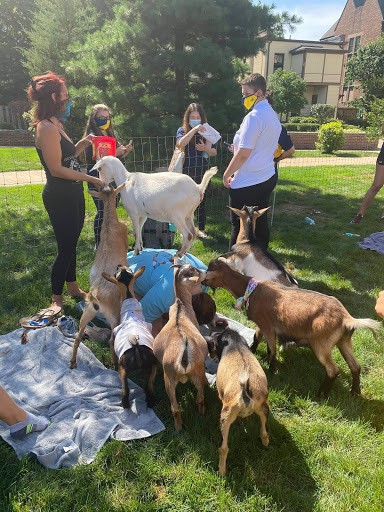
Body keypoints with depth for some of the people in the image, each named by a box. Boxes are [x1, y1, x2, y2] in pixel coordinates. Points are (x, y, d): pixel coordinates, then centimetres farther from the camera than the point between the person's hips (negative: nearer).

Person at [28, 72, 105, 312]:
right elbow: (56, 169, -22)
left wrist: (82, 144, 4)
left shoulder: (57, 125, 13)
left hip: (73, 194, 10)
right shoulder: (47, 128, -18)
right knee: (66, 247, -2)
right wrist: (91, 179, -19)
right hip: (59, 197, -10)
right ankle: (57, 299, 14)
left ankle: (72, 287, 35)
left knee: (71, 243, 19)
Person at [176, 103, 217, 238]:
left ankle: (201, 228, 18)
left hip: (202, 171, 1)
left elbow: (214, 152, 5)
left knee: (201, 200, 7)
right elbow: (181, 143, -19)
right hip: (186, 171, -1)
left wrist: (205, 148, -17)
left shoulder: (206, 131, 6)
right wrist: (194, 130, -26)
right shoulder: (182, 130, 2)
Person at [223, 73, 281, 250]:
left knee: (239, 228, 0)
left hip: (247, 183, -10)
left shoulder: (253, 116, -16)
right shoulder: (273, 115, 14)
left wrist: (226, 174, -7)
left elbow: (243, 154, -19)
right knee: (260, 223, 17)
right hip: (267, 178, 10)